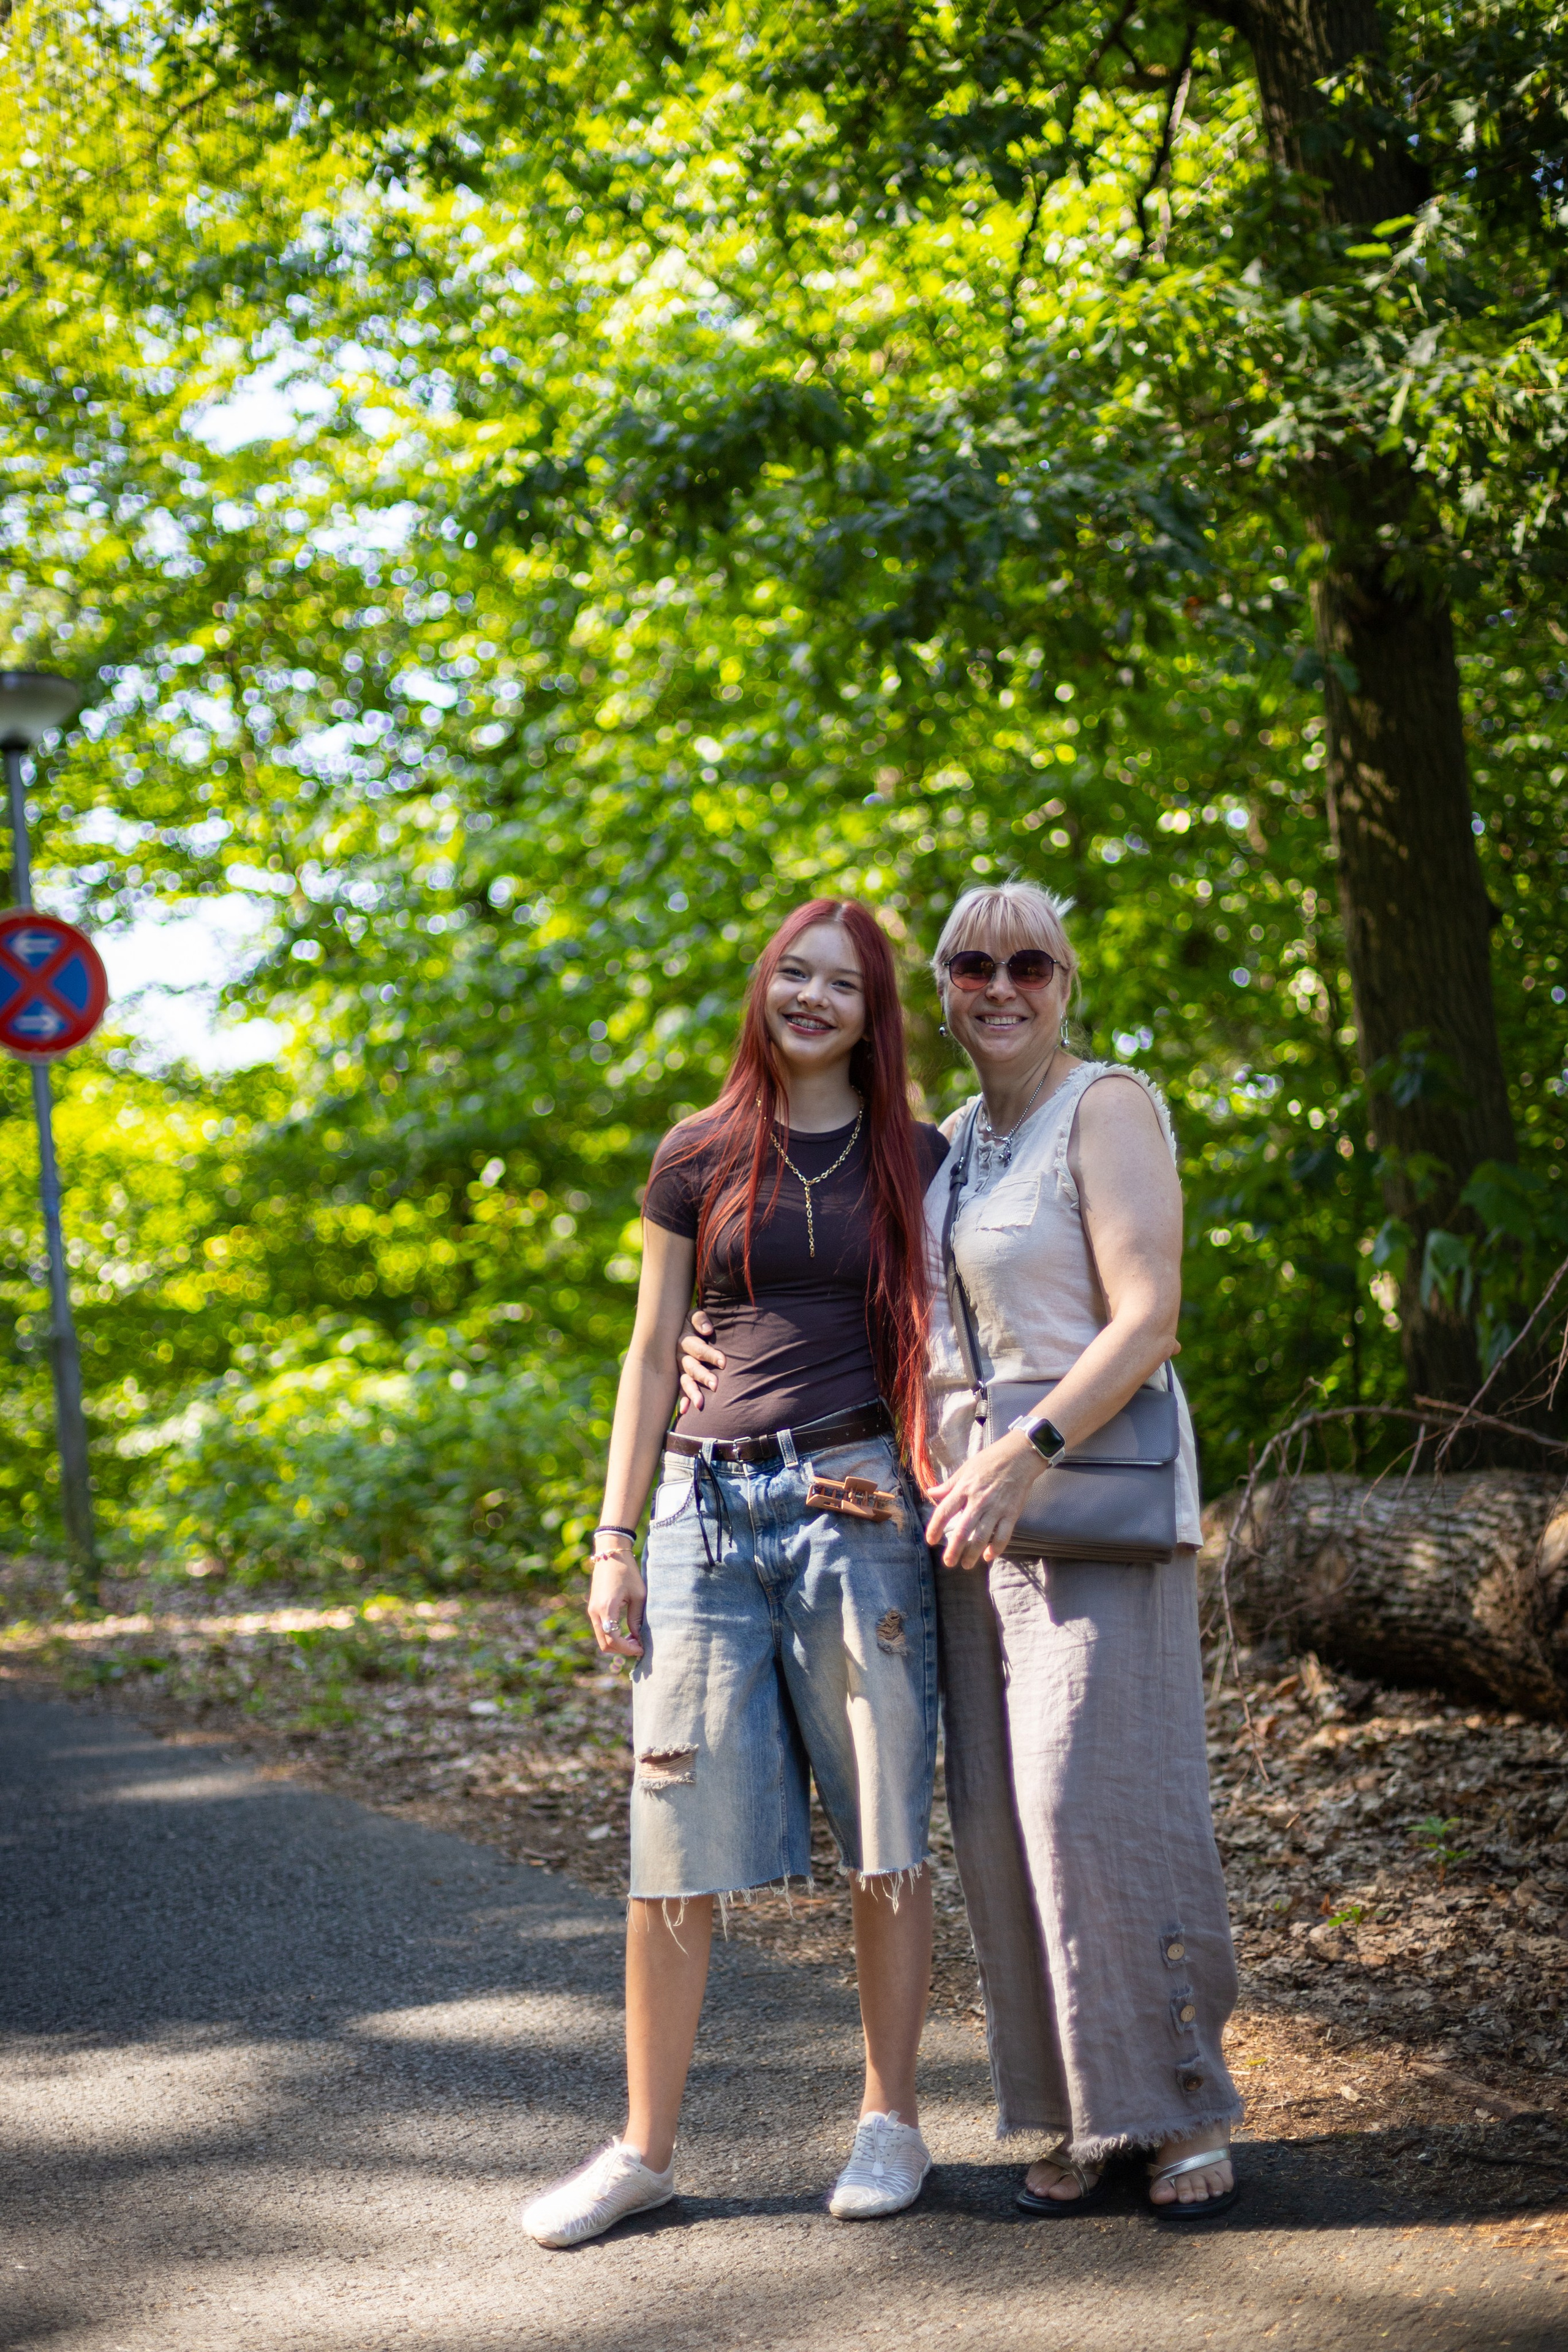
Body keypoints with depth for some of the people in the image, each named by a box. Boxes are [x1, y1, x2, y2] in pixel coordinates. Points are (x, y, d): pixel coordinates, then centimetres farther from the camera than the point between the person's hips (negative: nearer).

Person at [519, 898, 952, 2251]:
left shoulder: (917, 1163, 9)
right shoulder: (699, 1161, 10)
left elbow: (947, 1348, 11)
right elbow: (653, 1356, 11)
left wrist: (926, 1483, -6)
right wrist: (615, 1540, 5)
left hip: (860, 1510, -1)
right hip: (710, 1513, 1)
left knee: (885, 1832, 2)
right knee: (678, 1839, 0)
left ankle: (892, 2125, 15)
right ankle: (646, 2149, 9)